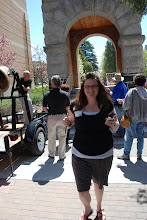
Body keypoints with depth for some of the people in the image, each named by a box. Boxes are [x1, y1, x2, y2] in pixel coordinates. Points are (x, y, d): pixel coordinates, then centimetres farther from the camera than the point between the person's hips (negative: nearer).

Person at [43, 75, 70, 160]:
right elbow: (67, 108, 3)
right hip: (62, 117, 0)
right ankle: (62, 155, 20)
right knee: (62, 137, 11)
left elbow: (44, 108, -2)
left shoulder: (47, 95, -7)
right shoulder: (65, 94, -5)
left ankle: (52, 154, 32)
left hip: (51, 117, 0)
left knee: (51, 137, 17)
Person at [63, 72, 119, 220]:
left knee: (99, 184, 22)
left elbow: (116, 126, 3)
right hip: (80, 155, 0)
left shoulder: (107, 105, -7)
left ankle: (99, 208, 56)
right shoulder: (76, 106, -8)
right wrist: (67, 123, -14)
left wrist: (114, 124, -20)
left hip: (103, 155, 1)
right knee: (82, 191, 4)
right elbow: (70, 122, 9)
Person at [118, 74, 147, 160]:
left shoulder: (132, 91, -15)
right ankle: (139, 154, 24)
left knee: (129, 136, 5)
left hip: (133, 118, -4)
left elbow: (125, 106, -16)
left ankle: (126, 154, 14)